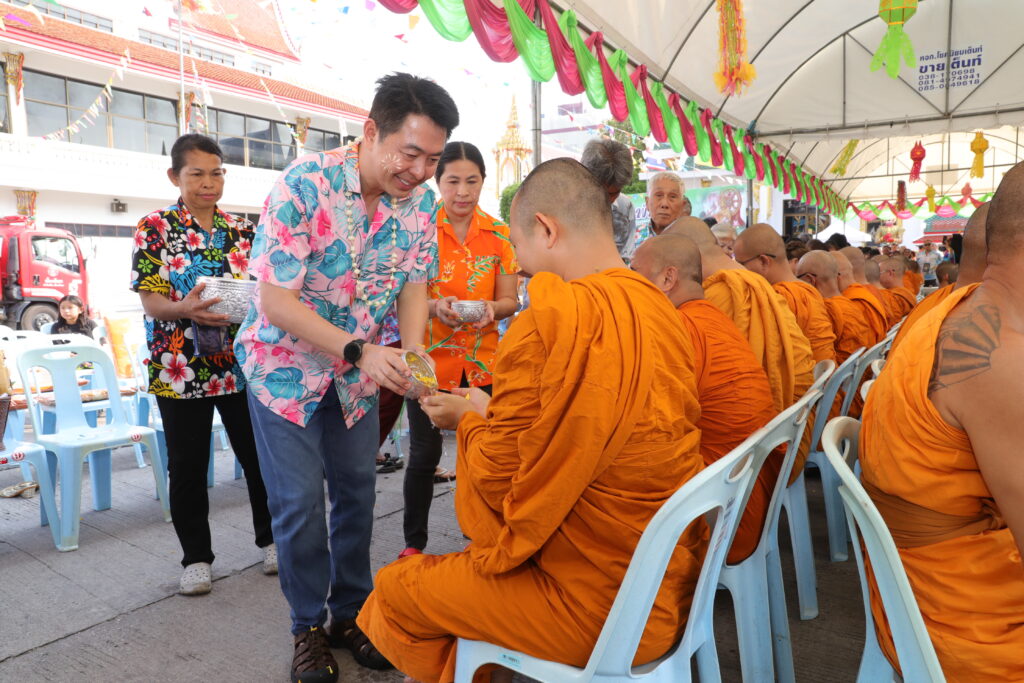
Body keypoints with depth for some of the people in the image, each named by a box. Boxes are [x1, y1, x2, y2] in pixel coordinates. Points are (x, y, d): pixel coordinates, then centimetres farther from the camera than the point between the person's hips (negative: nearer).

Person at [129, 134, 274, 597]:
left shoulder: (242, 230, 9)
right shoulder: (154, 228, 1)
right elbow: (151, 301, -6)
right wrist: (187, 309, -27)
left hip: (241, 364, 2)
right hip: (180, 368, -2)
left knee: (259, 455, 7)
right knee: (187, 466, 7)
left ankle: (270, 539, 26)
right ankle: (196, 557, 24)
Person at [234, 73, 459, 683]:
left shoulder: (421, 203, -10)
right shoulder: (305, 183, -26)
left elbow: (413, 286, -2)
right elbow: (275, 299, -26)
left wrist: (413, 354, -21)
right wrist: (359, 351, -34)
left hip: (360, 366, 5)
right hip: (287, 364, -4)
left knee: (358, 492, 11)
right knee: (301, 501, 0)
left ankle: (351, 614, 30)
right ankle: (309, 628, 22)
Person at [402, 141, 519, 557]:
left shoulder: (499, 234, 3)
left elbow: (510, 300, 4)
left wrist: (492, 308, -18)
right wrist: (435, 306, -24)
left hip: (482, 362, 2)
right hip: (429, 359, -2)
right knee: (425, 453, 3)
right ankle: (414, 542, 22)